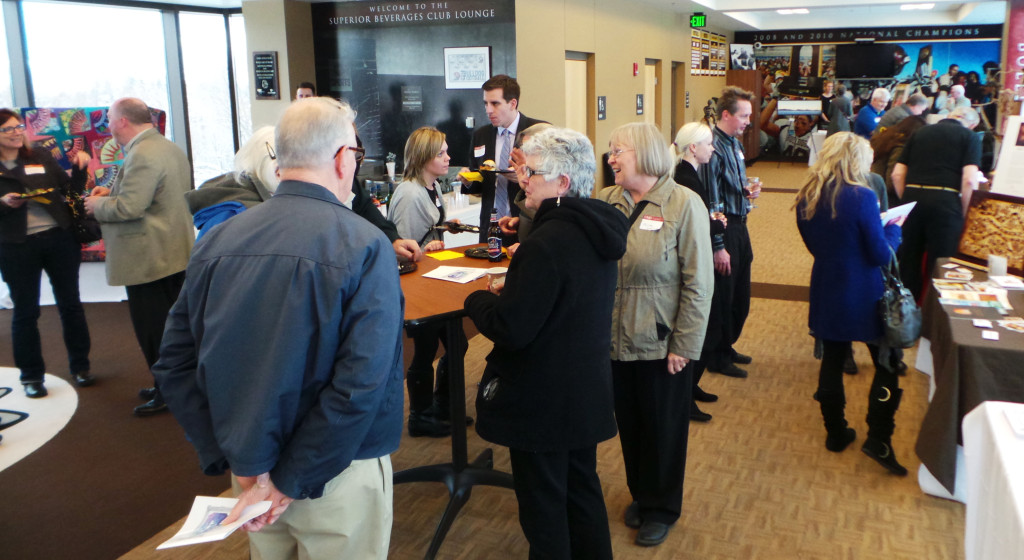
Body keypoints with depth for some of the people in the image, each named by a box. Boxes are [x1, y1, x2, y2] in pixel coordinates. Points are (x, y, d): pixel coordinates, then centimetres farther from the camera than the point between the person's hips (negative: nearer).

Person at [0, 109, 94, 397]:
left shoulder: (42, 158, 8)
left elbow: (72, 190, 10)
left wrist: (79, 168, -5)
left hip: (59, 239, 2)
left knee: (70, 303, 9)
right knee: (25, 312, 6)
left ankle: (80, 366, 22)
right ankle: (31, 376, 18)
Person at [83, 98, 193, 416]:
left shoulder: (142, 155, -20)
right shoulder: (170, 148, 12)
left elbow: (129, 208, -26)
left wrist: (98, 204, -8)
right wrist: (114, 192, 10)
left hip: (149, 261, -10)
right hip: (176, 255, 10)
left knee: (154, 331, 1)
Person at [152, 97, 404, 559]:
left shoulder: (215, 242, -3)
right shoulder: (365, 247, -18)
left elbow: (173, 365, -3)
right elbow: (362, 382, -25)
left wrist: (240, 462, -3)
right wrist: (292, 481, -17)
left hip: (251, 467, 5)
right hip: (339, 472, -4)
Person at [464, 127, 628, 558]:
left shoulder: (549, 240, -26)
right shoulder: (595, 230, 3)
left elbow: (510, 329, -24)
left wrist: (476, 299, -7)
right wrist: (511, 291, 6)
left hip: (543, 400, -9)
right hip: (587, 391, 9)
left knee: (543, 505, 8)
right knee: (581, 487, 23)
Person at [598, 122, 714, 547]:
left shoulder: (683, 204, -10)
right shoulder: (605, 201, 2)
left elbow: (698, 282, -12)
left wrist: (684, 346, -14)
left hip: (661, 344, -4)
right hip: (615, 339, 4)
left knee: (663, 428, 12)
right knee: (629, 424, 18)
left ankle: (662, 507, 33)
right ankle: (641, 495, 40)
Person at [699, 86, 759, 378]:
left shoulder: (735, 143, 9)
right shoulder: (714, 149, -20)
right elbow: (711, 202, -21)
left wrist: (750, 190, 0)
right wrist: (718, 247, -20)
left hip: (739, 226, 9)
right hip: (723, 229, -9)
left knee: (740, 296, 18)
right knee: (723, 296, 3)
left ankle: (727, 346, 35)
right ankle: (717, 357, 19)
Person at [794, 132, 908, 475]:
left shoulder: (807, 199, -1)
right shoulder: (862, 197, -19)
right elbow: (882, 255, -14)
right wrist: (894, 227, 2)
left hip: (826, 293, 6)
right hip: (864, 297, -6)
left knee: (831, 362, 15)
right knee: (887, 365, 9)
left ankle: (836, 433, 26)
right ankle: (878, 438, 6)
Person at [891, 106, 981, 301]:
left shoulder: (919, 133, 17)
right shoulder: (970, 137, 5)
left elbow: (897, 174, 11)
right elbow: (969, 180, -8)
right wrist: (963, 213, 1)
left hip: (912, 197, 4)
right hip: (945, 202, -4)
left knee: (908, 261, 13)